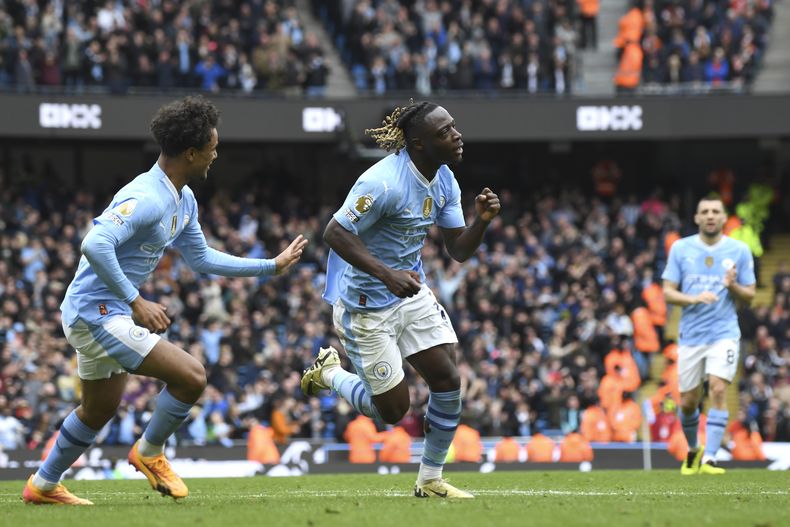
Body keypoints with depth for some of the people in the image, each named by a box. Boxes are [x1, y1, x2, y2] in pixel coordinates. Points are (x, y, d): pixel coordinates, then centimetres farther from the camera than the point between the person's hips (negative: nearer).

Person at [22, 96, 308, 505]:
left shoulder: (183, 201, 9)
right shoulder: (146, 199, -25)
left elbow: (201, 257, 21)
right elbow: (95, 245, -35)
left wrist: (272, 266, 20)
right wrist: (136, 302, -32)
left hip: (100, 315, 11)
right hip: (97, 313, -11)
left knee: (100, 409, 25)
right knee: (191, 376, -15)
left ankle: (43, 486, 39)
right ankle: (149, 452, 7)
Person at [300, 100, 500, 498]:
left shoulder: (444, 181, 0)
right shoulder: (384, 182, -27)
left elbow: (459, 250, 3)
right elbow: (335, 233, -26)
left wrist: (481, 221, -18)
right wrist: (386, 275, -34)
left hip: (412, 293, 8)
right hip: (367, 307, -8)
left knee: (447, 380, -2)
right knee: (392, 409, 0)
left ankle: (430, 480, 14)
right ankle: (328, 373, 29)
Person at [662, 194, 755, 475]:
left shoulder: (739, 250, 2)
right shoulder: (681, 248, 2)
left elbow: (750, 295, 6)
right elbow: (668, 292, 2)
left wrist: (733, 286, -16)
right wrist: (695, 298, -17)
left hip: (724, 333, -2)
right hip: (691, 334, 2)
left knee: (718, 390, -20)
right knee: (688, 402, 6)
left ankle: (709, 459, -20)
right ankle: (693, 450, 34)